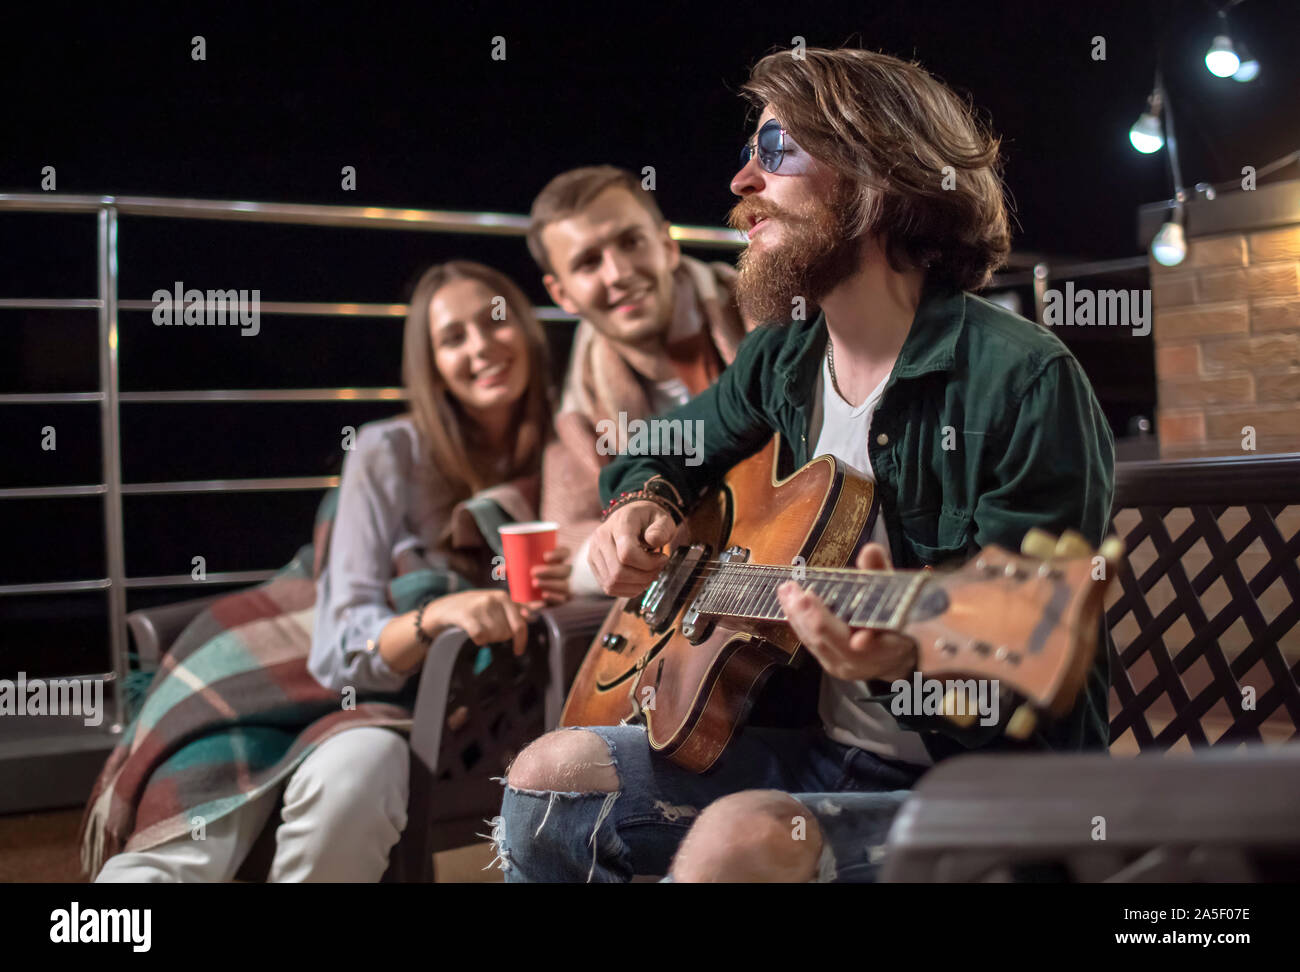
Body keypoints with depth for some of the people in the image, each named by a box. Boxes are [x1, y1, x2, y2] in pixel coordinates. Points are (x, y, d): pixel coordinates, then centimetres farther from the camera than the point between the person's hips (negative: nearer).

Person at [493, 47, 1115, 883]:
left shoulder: (1023, 382, -18)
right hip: (829, 749, 7)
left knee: (743, 838, -33)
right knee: (551, 777, -1)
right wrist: (640, 507, 2)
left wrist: (910, 661, -39)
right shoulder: (783, 357, 5)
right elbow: (665, 451, 25)